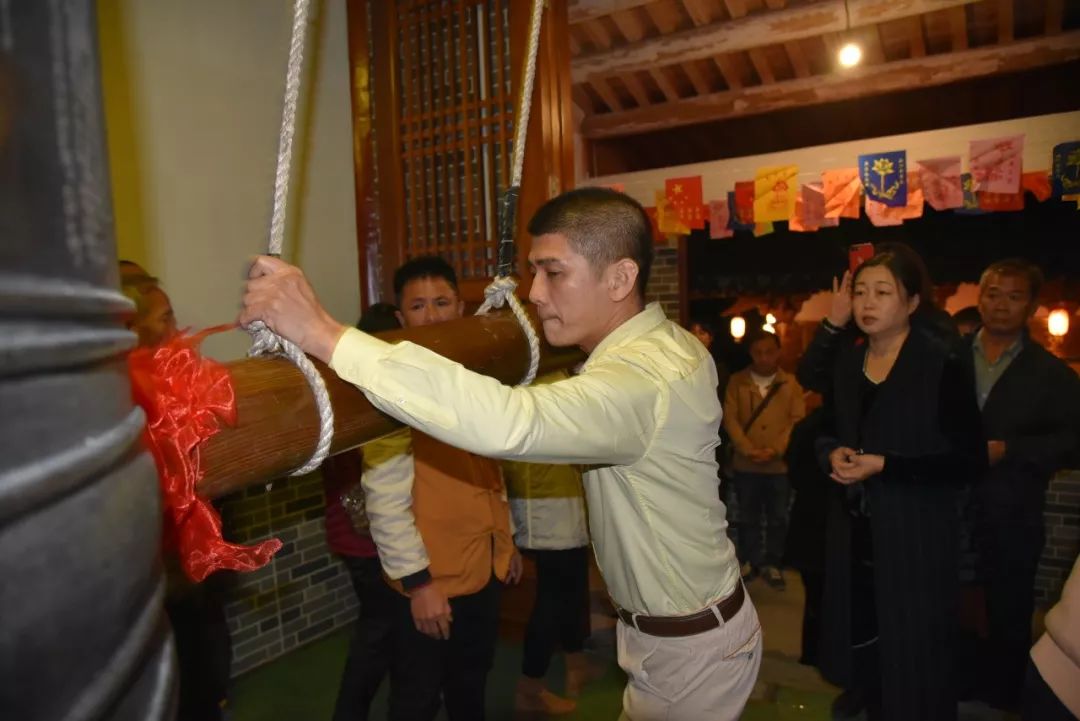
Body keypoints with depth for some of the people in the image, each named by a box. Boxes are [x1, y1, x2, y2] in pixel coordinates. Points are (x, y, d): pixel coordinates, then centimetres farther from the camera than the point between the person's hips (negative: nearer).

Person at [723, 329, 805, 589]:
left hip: (780, 464, 0)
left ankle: (772, 564, 26)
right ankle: (752, 561, 28)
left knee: (777, 518, 11)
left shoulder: (791, 383, 2)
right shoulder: (737, 381, 2)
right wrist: (749, 450, -14)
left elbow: (798, 420, -4)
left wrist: (776, 450, -15)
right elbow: (730, 419, -4)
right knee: (748, 518, 12)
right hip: (745, 464, 0)